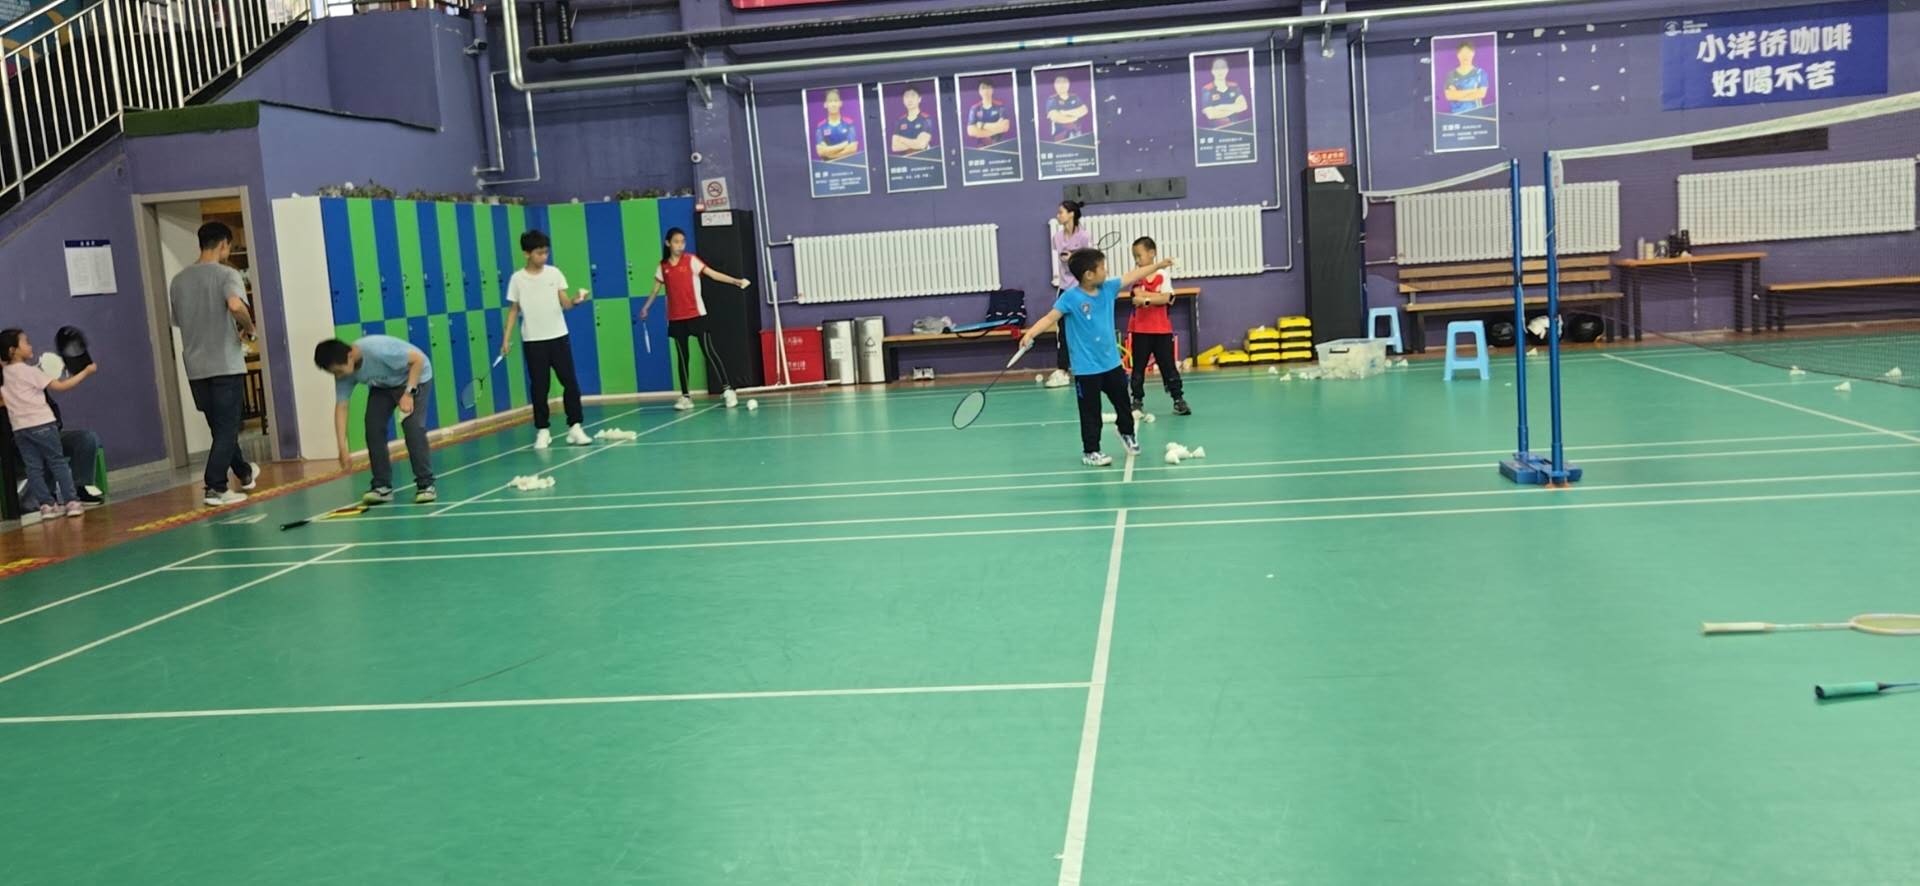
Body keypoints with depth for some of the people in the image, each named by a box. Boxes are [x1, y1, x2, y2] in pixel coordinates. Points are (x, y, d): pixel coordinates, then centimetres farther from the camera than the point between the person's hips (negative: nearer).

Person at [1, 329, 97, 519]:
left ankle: (46, 504, 3)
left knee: (34, 468, 5)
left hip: (19, 428, 6)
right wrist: (86, 372, -5)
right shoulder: (30, 371, -8)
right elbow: (60, 386, -10)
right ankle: (71, 501, -2)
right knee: (58, 463, 1)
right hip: (41, 424, -5)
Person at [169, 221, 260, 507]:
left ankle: (244, 473, 36)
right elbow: (235, 305, -30)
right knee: (227, 428, 0)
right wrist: (249, 328, -11)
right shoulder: (227, 274, -9)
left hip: (196, 367, 6)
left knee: (221, 426, 19)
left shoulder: (178, 281, 11)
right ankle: (215, 488, -5)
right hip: (226, 364, -6)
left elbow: (179, 322, 19)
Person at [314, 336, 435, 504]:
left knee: (412, 428, -21)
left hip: (415, 377, -6)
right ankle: (382, 486, 2)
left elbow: (418, 359, -31)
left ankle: (425, 484, -12)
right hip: (382, 386, 6)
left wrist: (408, 393, -36)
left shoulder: (378, 350, -40)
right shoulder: (344, 372, -19)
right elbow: (341, 407, -16)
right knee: (373, 429, -8)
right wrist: (343, 449, -20)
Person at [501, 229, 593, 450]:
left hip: (559, 337, 1)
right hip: (533, 341, -1)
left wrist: (575, 301, -25)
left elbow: (565, 303, -2)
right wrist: (506, 338, 0)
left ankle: (575, 427, 6)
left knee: (570, 382, -1)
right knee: (540, 387, 2)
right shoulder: (517, 279, -1)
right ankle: (542, 431, 10)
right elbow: (513, 310, 5)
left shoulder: (554, 273, 1)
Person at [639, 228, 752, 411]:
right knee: (683, 356, 8)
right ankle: (685, 396, 12)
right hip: (675, 318, 3)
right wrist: (646, 307, 18)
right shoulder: (663, 267, 7)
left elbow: (713, 274, -10)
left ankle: (727, 389, -6)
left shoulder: (691, 260, -3)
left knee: (709, 351, -8)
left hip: (696, 315, -3)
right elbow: (656, 289, 19)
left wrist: (736, 281, -21)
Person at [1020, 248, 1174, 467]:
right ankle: (1090, 451, 17)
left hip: (1112, 362, 6)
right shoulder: (1070, 297, -17)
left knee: (1123, 402, 22)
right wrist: (1030, 334, -38)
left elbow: (1132, 276, 11)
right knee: (1091, 412, 3)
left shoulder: (1108, 288, 0)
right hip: (1086, 368, -6)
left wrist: (1158, 265, 17)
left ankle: (1126, 433, 48)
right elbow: (1050, 318, -23)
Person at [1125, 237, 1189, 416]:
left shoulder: (1163, 275, 0)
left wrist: (1145, 299, -17)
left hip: (1162, 329, 0)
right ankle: (1137, 401, 13)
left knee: (1168, 365, 4)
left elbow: (1166, 299, -11)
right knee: (1138, 367, 5)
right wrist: (1157, 296, -15)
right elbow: (1138, 297, -15)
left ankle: (1178, 399, 9)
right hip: (1140, 329, 0)